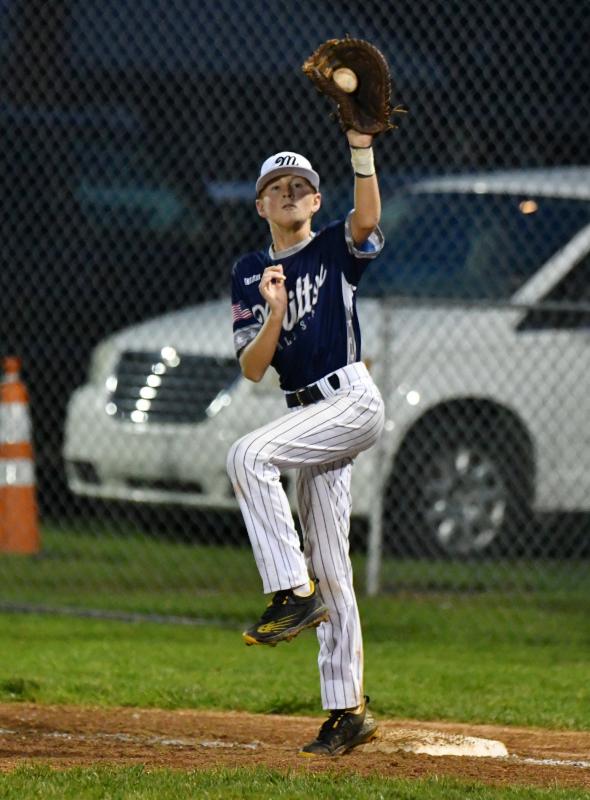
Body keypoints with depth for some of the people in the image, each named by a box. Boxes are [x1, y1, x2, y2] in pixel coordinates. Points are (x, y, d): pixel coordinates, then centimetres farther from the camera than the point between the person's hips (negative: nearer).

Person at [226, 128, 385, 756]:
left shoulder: (336, 249, 1)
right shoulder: (249, 274, 12)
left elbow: (367, 220, -24)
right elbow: (251, 368, 3)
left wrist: (361, 146, -34)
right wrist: (274, 312, -15)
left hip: (351, 399, -6)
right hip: (308, 415, 6)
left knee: (248, 455, -28)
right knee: (327, 566, 6)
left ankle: (295, 591, -25)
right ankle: (347, 711, 8)